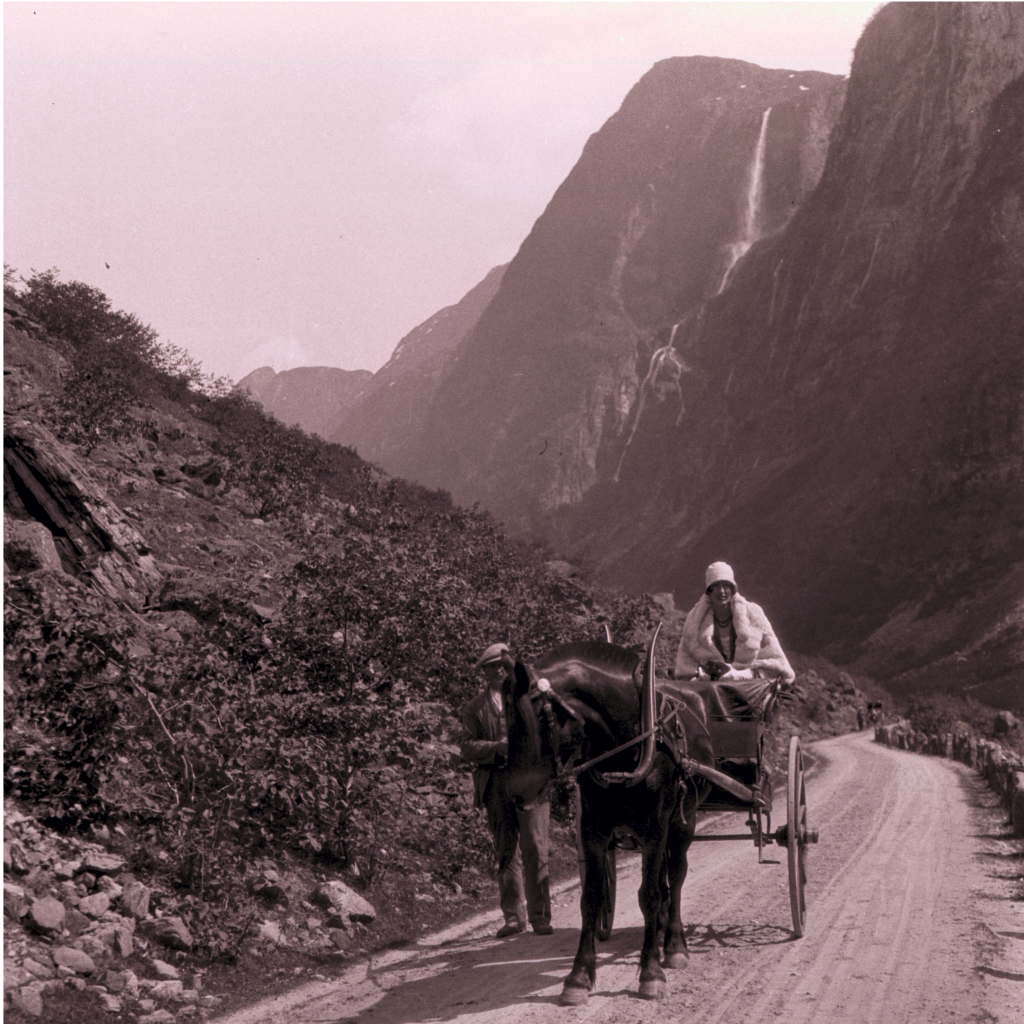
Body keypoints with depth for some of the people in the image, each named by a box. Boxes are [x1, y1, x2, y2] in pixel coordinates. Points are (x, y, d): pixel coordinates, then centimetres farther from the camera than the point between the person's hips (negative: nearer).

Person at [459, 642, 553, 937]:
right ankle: (513, 916, 11)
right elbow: (466, 746, 4)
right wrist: (497, 747, -13)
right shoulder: (474, 708, 15)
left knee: (535, 849, -7)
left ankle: (540, 916, -1)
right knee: (505, 852, 4)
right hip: (495, 784, 2)